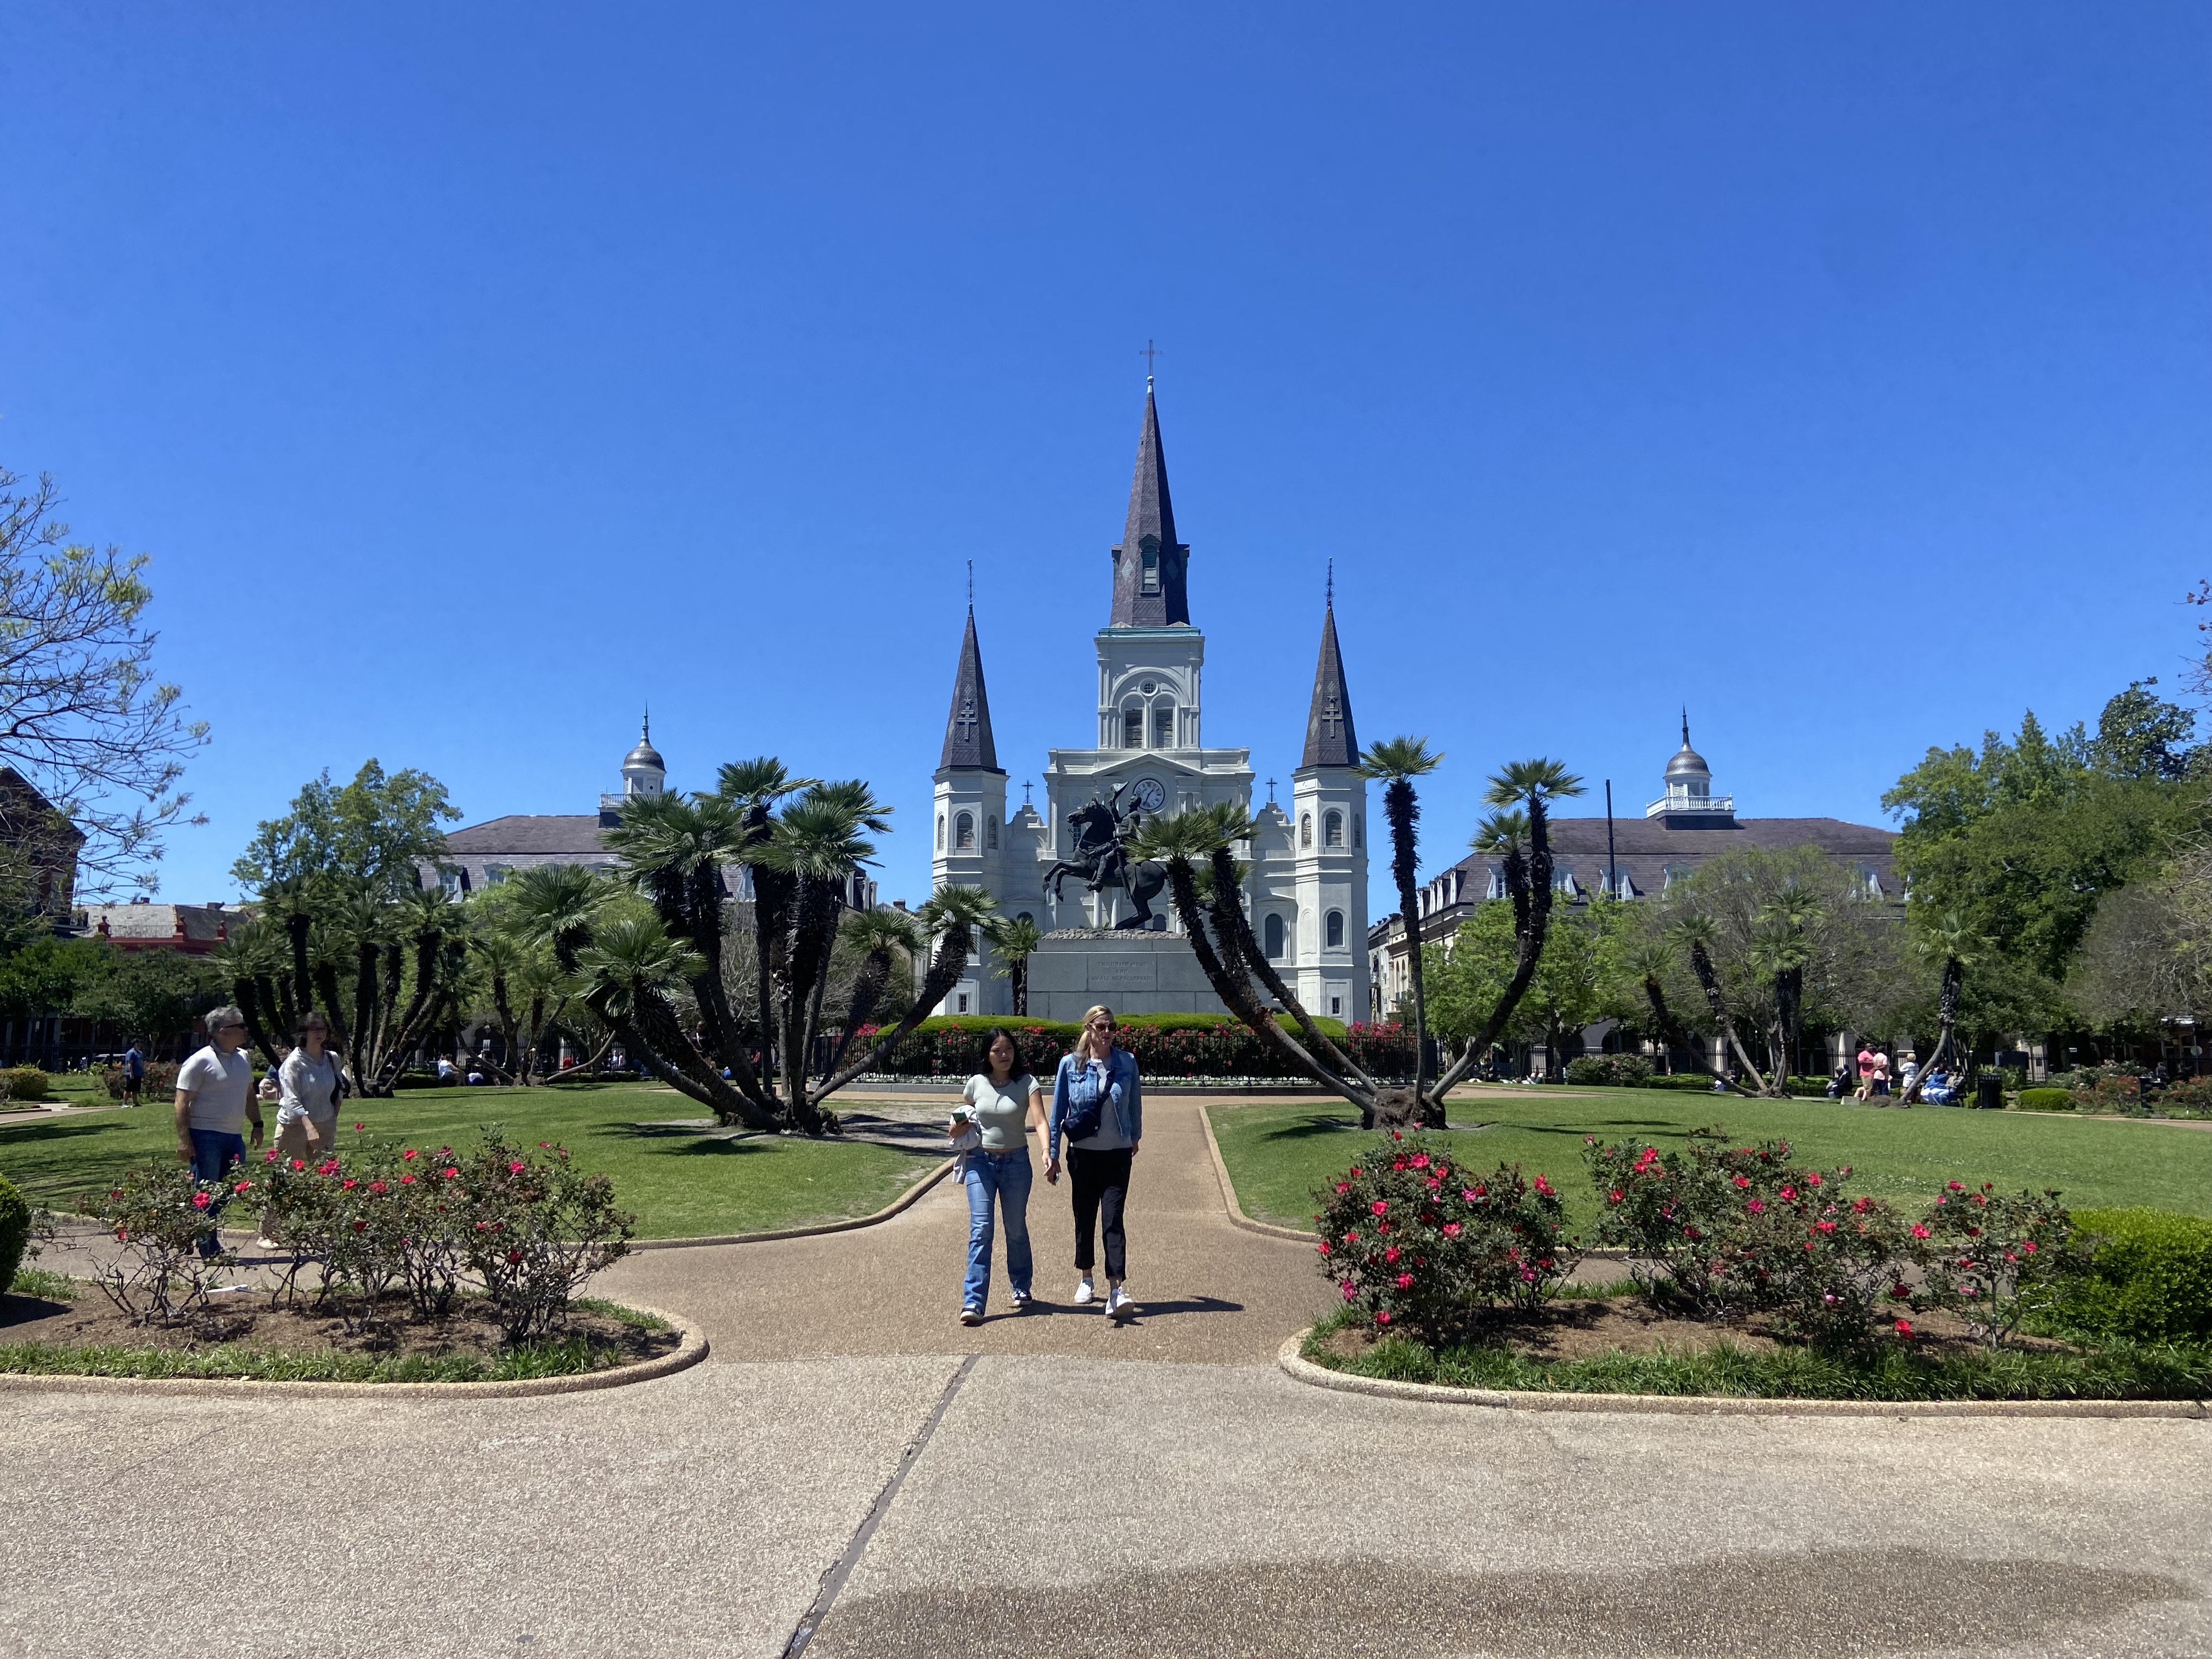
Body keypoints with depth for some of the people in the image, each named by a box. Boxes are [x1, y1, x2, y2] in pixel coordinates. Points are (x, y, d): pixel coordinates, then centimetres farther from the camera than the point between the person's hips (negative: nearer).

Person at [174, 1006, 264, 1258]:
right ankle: (209, 1247, 5)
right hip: (206, 1137, -7)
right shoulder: (200, 1061, -9)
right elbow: (182, 1102, -11)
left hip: (234, 1137, 7)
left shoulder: (243, 1059, 13)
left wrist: (257, 1124, 17)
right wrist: (183, 1139, -16)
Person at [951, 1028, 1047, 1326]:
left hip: (1016, 1162, -1)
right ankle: (973, 1302, -13)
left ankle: (1021, 1289, 34)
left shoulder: (1026, 1083, -6)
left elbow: (1039, 1120, -19)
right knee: (980, 1229, -10)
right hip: (980, 1161, 1)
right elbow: (960, 1121, 16)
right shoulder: (976, 1083, 1)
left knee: (1016, 1229, 12)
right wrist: (958, 1128, -8)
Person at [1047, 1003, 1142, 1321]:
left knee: (1113, 1219, -9)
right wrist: (1051, 1155, 3)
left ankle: (1117, 1290, -14)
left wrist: (1135, 1137, 25)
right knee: (1085, 1217, 12)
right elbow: (1058, 1112, 2)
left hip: (1117, 1154, -1)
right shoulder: (1070, 1064, -5)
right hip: (1083, 1154, 1)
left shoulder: (1127, 1063, -3)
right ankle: (1085, 1279, 30)